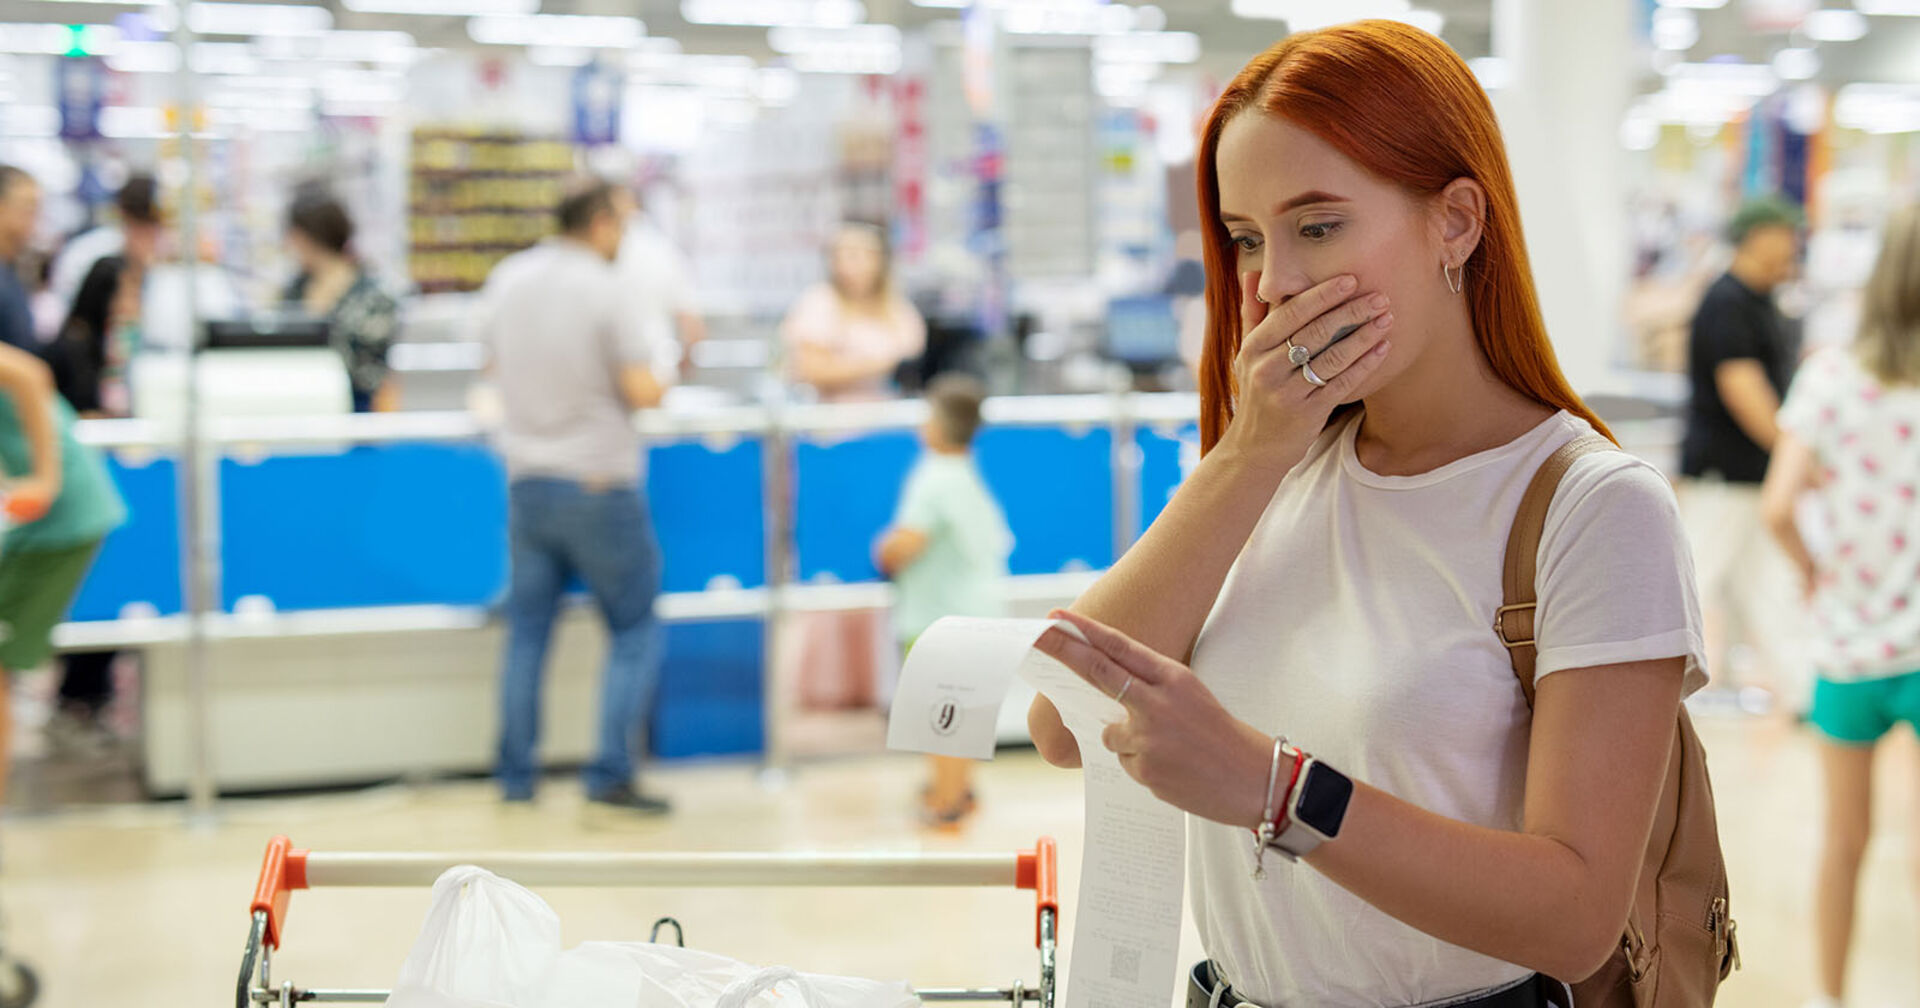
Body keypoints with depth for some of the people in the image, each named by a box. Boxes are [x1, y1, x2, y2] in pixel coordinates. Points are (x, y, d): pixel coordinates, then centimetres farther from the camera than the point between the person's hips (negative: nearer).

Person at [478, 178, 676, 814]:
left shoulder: (507, 278, 4)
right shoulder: (605, 290, -14)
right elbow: (644, 393, -15)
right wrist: (664, 359, 4)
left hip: (527, 482, 5)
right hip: (599, 485, -5)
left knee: (527, 633, 11)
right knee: (635, 632, 6)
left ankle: (515, 778, 13)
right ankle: (611, 775, 0)